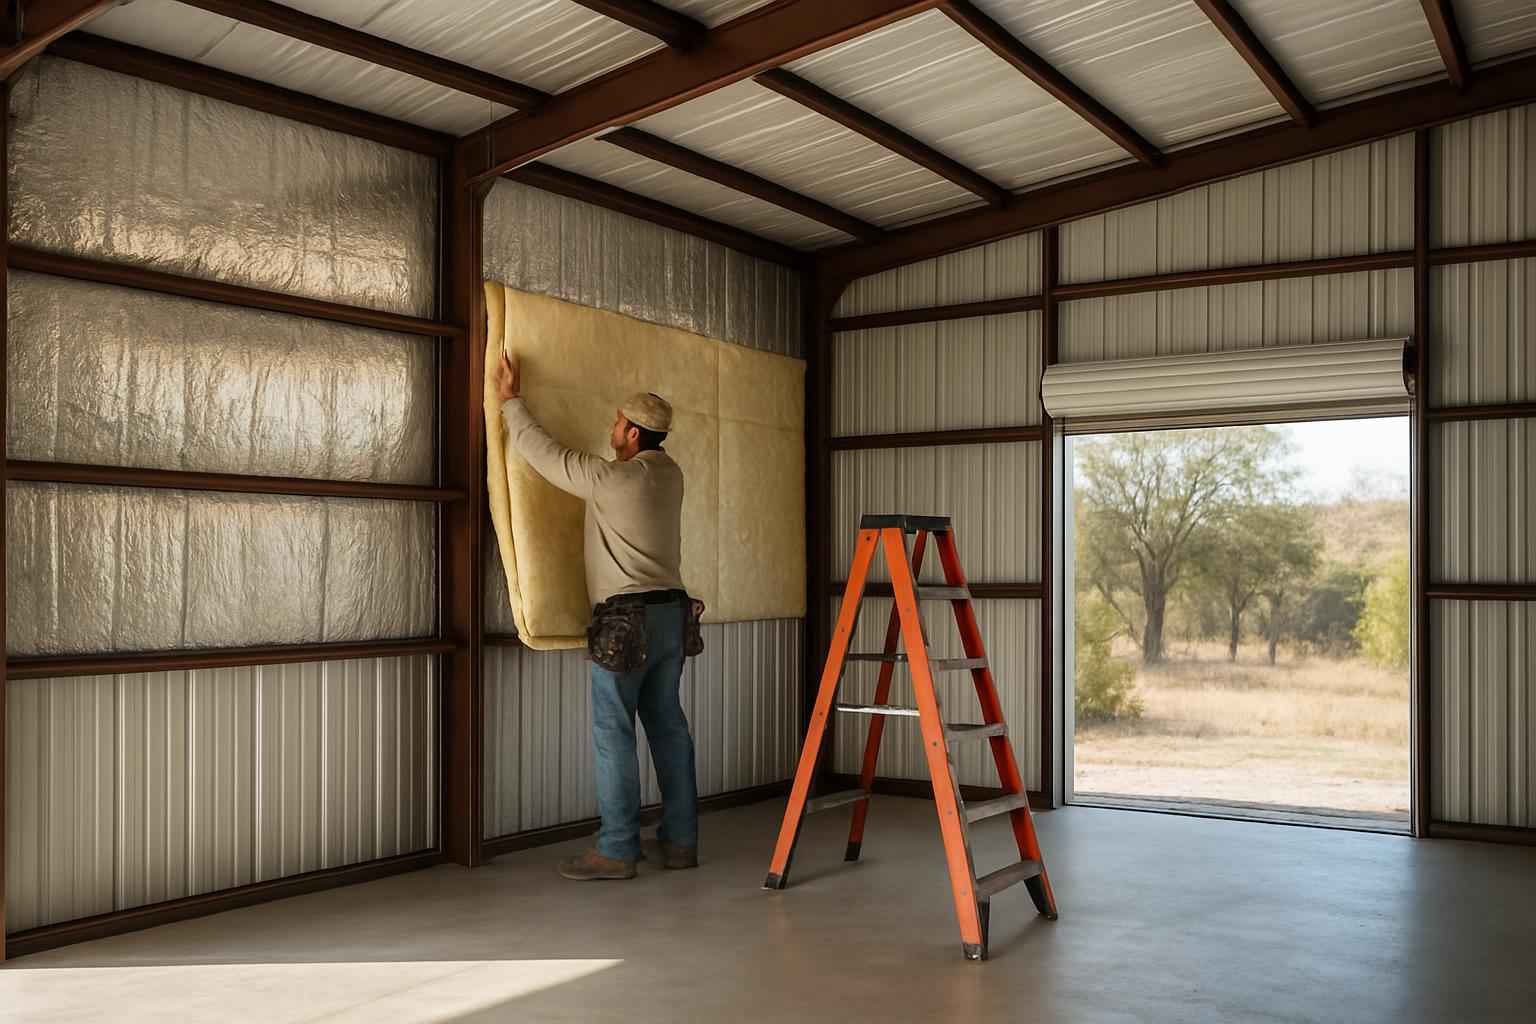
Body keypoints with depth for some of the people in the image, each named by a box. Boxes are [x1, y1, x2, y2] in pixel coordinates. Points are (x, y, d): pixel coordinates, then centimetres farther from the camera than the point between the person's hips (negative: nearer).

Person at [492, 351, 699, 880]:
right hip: (671, 612, 8)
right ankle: (680, 841, 15)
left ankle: (616, 851, -1)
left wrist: (511, 401, 7)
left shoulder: (615, 478, -14)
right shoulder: (669, 474, 9)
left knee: (613, 732, -3)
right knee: (668, 725, 10)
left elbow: (546, 455, -7)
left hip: (626, 618, -8)